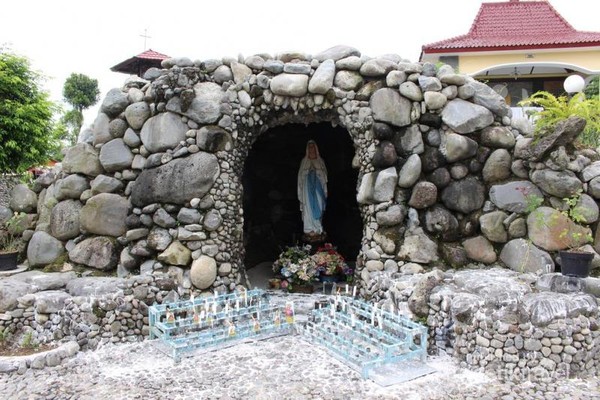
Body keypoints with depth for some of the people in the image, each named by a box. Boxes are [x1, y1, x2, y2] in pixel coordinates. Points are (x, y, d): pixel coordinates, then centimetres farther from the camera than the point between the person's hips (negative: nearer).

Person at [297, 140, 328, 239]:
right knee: (308, 207, -3)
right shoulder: (304, 161, 8)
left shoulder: (320, 161, 9)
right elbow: (301, 176, 8)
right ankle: (309, 229, -1)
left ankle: (318, 229, 4)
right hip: (308, 186, 0)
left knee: (318, 206, -1)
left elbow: (324, 175, 7)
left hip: (318, 187, 1)